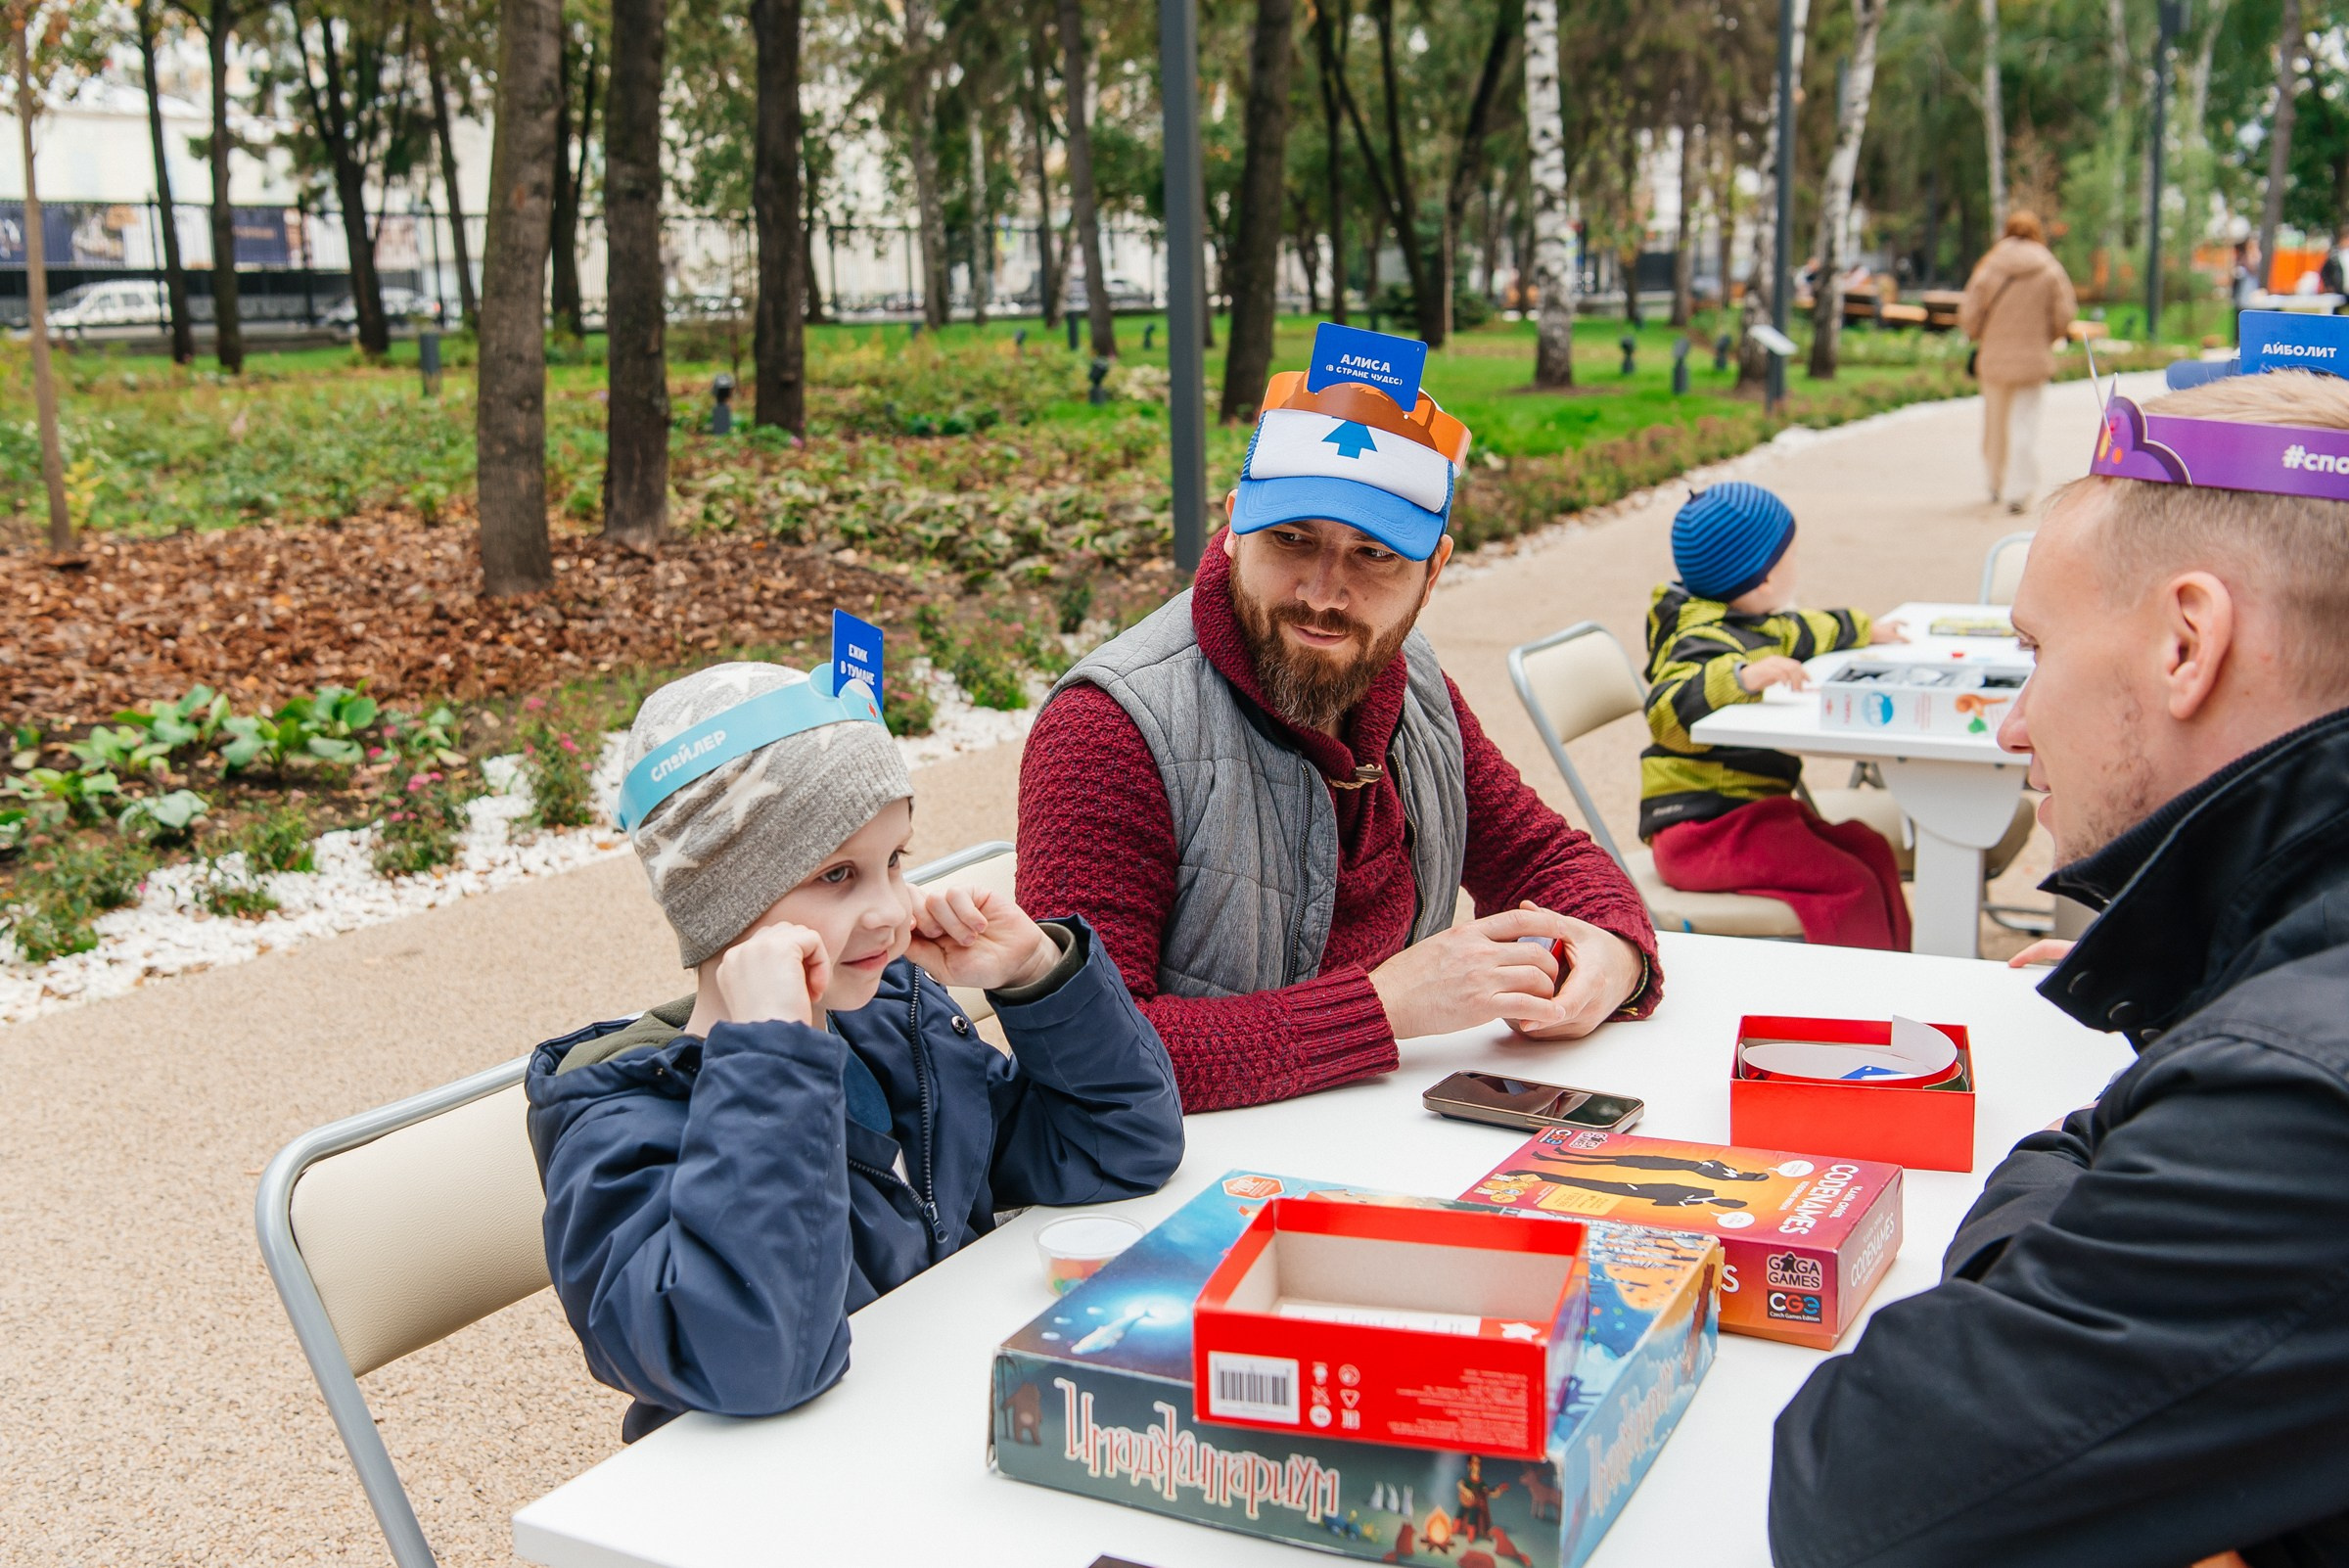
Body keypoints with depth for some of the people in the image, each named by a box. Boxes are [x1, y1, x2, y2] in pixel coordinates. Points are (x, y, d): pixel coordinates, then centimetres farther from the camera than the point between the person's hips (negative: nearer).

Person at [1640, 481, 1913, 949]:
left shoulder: (1751, 629, 15)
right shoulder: (1706, 642, -19)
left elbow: (1799, 632, 36)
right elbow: (1667, 708, -37)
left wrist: (1865, 629, 45)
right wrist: (1745, 676, -46)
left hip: (1751, 807, 11)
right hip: (1703, 828, -11)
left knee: (1869, 851, 5)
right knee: (1848, 886, -19)